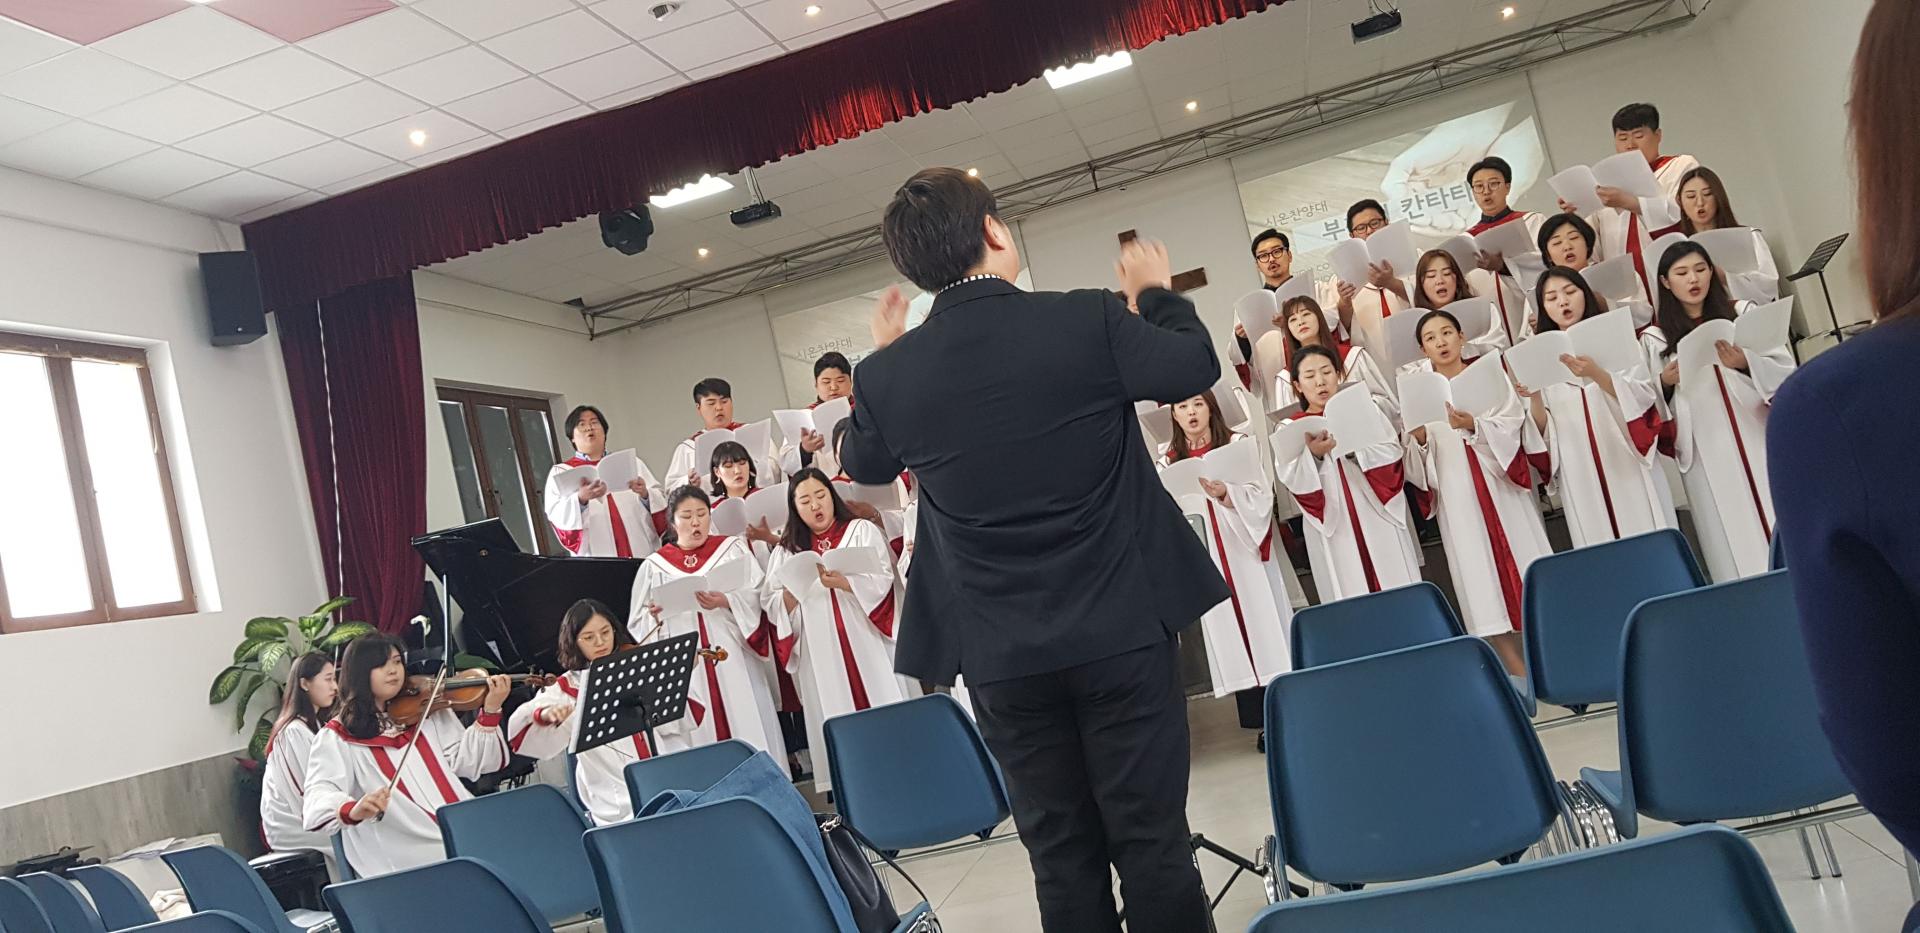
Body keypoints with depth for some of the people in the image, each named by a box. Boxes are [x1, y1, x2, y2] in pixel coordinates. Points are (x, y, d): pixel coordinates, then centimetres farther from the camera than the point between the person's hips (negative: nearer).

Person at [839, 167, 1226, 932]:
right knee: (1153, 836, 8)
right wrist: (1158, 293, 23)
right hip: (1122, 629, -1)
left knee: (1061, 853, 12)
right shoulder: (1091, 319, -11)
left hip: (1002, 655, 2)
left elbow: (864, 465, 15)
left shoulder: (887, 376, -6)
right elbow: (1194, 369, 6)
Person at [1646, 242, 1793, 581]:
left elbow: (1786, 369, 3)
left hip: (1760, 440, 1)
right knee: (1732, 541, 0)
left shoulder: (1742, 314, 11)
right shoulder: (1656, 339, 7)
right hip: (1707, 457, -1)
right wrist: (1664, 383, -15)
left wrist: (1746, 363, -15)